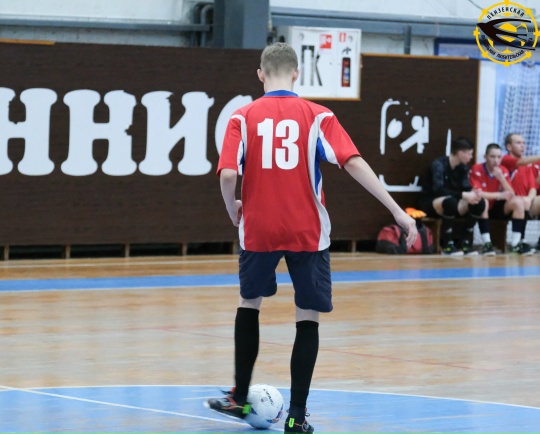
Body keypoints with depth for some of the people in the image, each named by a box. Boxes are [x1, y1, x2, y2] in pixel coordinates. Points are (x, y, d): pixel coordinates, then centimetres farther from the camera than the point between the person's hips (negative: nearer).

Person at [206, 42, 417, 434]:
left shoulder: (244, 117, -1)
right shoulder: (317, 116, -2)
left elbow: (228, 173, -12)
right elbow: (354, 163, -11)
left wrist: (233, 209, 9)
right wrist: (397, 211, -10)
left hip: (258, 229, 1)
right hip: (308, 232, -1)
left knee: (249, 304, 24)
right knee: (308, 319, 5)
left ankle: (240, 398, 28)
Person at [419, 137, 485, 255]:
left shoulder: (463, 167, 3)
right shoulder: (439, 164, -20)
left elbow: (466, 187, 2)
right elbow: (438, 189, -33)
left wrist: (473, 194, -23)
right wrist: (463, 195, -39)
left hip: (450, 201, 7)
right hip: (431, 203, -7)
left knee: (479, 203, -14)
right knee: (450, 201, -40)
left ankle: (466, 244, -11)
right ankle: (447, 246, -31)